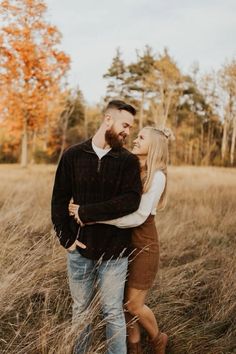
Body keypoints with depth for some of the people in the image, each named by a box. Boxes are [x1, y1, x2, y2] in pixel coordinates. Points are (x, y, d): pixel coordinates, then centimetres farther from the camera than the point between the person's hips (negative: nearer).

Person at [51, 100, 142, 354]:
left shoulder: (128, 161, -2)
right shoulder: (73, 156, 1)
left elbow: (131, 201, -17)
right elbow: (59, 200, 3)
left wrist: (86, 213, -19)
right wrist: (66, 238, -6)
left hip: (114, 251, -1)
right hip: (80, 250, 2)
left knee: (113, 313, 9)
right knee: (80, 311, 16)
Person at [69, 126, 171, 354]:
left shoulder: (156, 176, -15)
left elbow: (139, 217, -23)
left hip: (143, 243, -5)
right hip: (121, 241, 5)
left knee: (134, 305, 3)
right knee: (125, 301, 12)